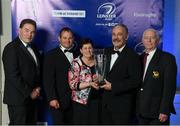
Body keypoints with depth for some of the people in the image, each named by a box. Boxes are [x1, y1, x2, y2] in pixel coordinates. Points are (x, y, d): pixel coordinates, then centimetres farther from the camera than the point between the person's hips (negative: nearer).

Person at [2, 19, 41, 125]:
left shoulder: (33, 48, 13)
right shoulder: (11, 48, -13)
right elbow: (13, 75, -20)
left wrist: (37, 89, 2)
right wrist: (29, 92, -14)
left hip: (32, 97, 8)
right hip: (18, 98, -7)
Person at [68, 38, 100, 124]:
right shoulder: (76, 63, -8)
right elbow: (73, 84, -13)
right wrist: (90, 84, -22)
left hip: (96, 100, 4)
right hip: (81, 101, -4)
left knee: (95, 121, 9)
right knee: (82, 122, 3)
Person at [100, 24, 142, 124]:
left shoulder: (132, 56, -12)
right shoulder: (107, 52, 9)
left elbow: (136, 81, -18)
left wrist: (113, 86, -18)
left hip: (123, 105, -6)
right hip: (106, 103, 6)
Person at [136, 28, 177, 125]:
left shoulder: (167, 58, -6)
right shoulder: (140, 58, 11)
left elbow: (170, 87, -12)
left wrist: (164, 110, -17)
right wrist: (136, 108, 7)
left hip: (158, 112, -5)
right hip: (141, 111, 5)